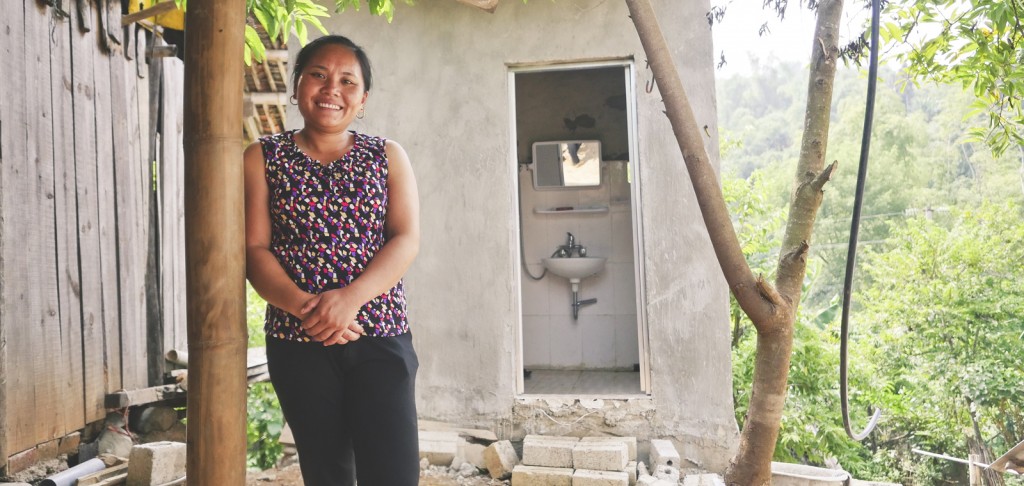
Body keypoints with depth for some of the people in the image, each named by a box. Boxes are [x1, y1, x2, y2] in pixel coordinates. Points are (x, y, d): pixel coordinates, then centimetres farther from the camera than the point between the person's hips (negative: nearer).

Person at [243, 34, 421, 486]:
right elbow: (254, 248, -1)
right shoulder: (263, 157, 6)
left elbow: (407, 238, -3)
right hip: (297, 342, 0)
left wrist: (351, 297, -19)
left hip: (381, 337, 0)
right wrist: (303, 305, -19)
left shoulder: (389, 156, 8)